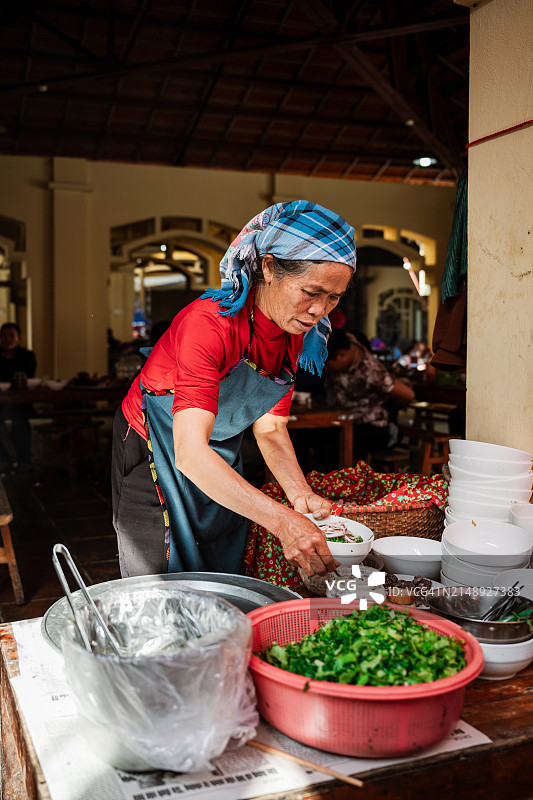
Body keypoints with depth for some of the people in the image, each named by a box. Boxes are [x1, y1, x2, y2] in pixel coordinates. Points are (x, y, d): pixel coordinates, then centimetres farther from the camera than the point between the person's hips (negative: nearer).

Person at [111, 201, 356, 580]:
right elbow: (190, 453, -41)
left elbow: (270, 428, -3)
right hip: (154, 453, -6)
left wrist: (301, 494, -20)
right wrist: (282, 520, -48)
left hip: (221, 467, 7)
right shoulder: (209, 324, -33)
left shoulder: (296, 334, -9)